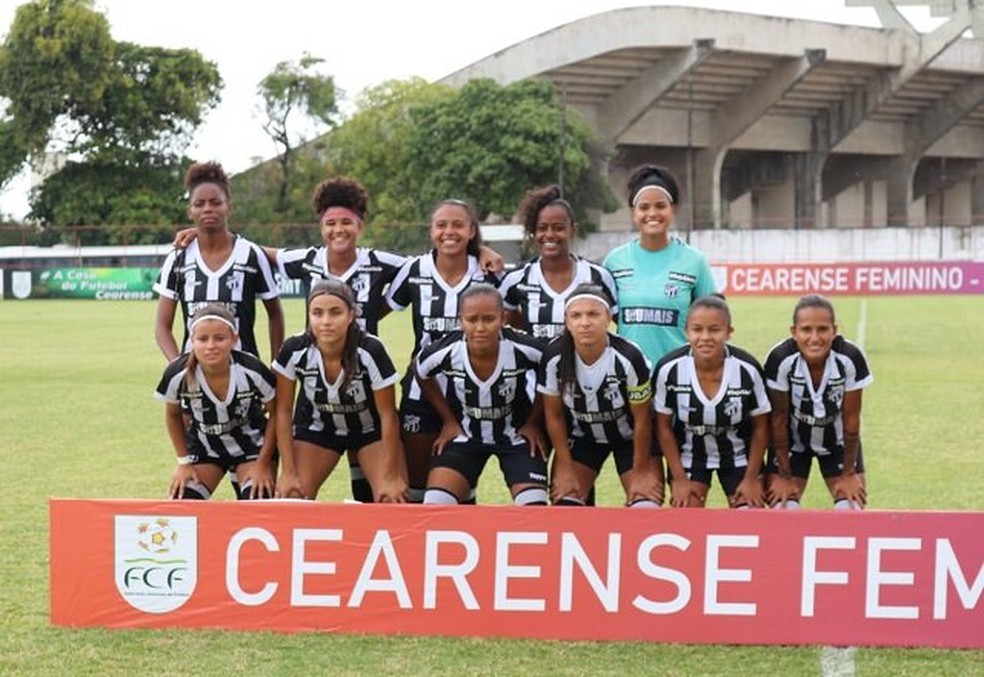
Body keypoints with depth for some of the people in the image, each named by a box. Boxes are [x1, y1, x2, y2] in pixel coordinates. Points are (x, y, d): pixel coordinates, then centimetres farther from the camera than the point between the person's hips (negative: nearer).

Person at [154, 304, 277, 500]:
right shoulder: (177, 374, -26)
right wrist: (184, 461, -1)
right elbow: (173, 415, -2)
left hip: (250, 443, -2)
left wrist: (263, 464, -11)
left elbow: (276, 414, -11)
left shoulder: (252, 371, -29)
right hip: (203, 446, 2)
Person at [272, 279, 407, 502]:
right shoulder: (294, 350, -26)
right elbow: (283, 411, -13)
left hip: (370, 429, -1)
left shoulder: (371, 351, -31)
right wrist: (288, 473, -14)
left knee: (392, 500, -17)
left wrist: (390, 476, -17)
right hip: (316, 429, 1)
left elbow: (387, 414, -20)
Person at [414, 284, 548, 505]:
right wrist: (448, 420, 2)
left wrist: (533, 422, -3)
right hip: (463, 435, 1)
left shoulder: (524, 350, -27)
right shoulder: (444, 353, -24)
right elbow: (421, 373, 1)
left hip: (517, 435, -1)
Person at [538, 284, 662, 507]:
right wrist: (565, 466, -6)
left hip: (629, 437, -2)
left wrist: (640, 469, -10)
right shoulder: (554, 357, -26)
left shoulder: (629, 357, -32)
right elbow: (554, 415, -10)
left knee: (645, 513, -13)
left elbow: (642, 419, -18)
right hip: (581, 437, 2)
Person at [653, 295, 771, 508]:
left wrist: (751, 478, -6)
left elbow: (760, 428, -9)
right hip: (689, 456, 0)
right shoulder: (669, 369, -24)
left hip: (739, 457, 0)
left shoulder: (748, 370, -25)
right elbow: (664, 427, -9)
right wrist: (679, 478, -7)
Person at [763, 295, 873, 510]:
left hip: (837, 441, 1)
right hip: (792, 441, -1)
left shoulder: (850, 358, -29)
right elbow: (779, 418, -19)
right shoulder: (781, 359, -31)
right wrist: (784, 475, -12)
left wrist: (849, 473, -9)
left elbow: (851, 418, -16)